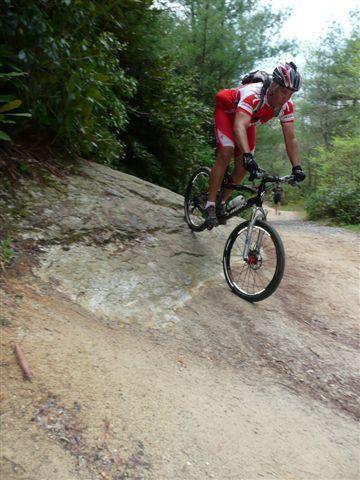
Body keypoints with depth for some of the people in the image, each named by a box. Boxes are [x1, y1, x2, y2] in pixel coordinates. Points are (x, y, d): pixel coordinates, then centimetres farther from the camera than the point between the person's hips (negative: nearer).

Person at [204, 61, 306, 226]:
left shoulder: (287, 106, -23)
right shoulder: (253, 94, -42)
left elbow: (291, 139, -20)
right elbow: (239, 126, -56)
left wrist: (297, 168, -30)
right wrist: (247, 156, -70)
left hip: (248, 120, 6)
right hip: (227, 111, -6)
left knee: (243, 168, -4)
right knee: (226, 153, -26)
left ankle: (222, 202, 16)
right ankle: (210, 205, -19)